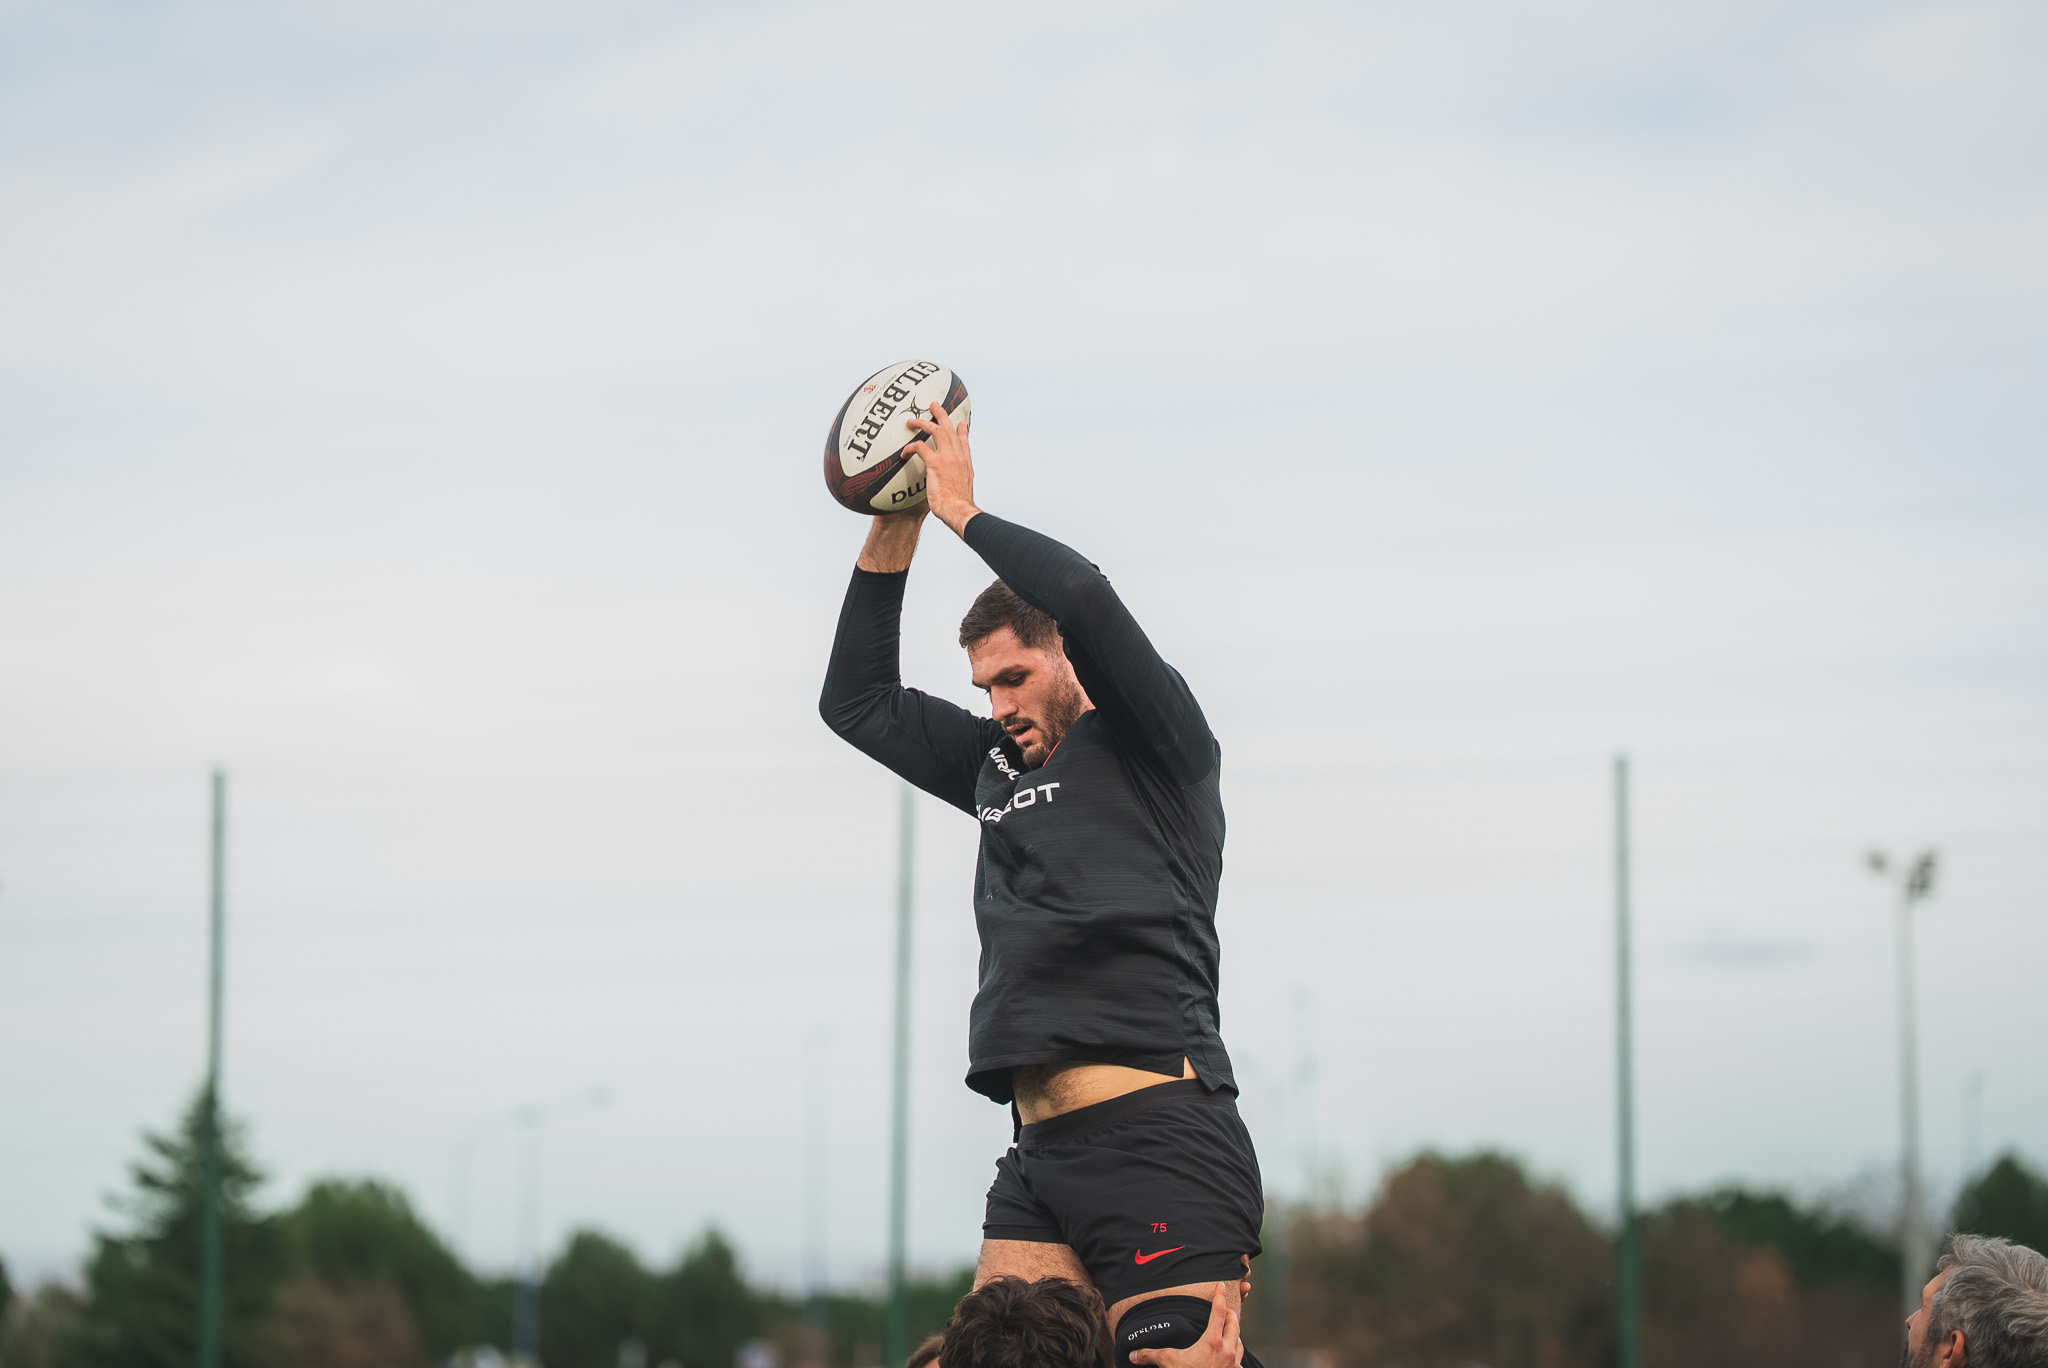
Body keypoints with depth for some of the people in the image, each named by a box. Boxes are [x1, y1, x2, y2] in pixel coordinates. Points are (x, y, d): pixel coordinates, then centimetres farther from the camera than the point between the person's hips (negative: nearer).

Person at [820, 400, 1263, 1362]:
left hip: (1157, 1139, -7)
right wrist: (896, 525, 23)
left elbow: (1081, 596, -12)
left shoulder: (1156, 744, 4)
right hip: (1041, 1156, 7)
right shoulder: (999, 765, 25)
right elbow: (857, 701, 31)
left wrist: (963, 509, 3)